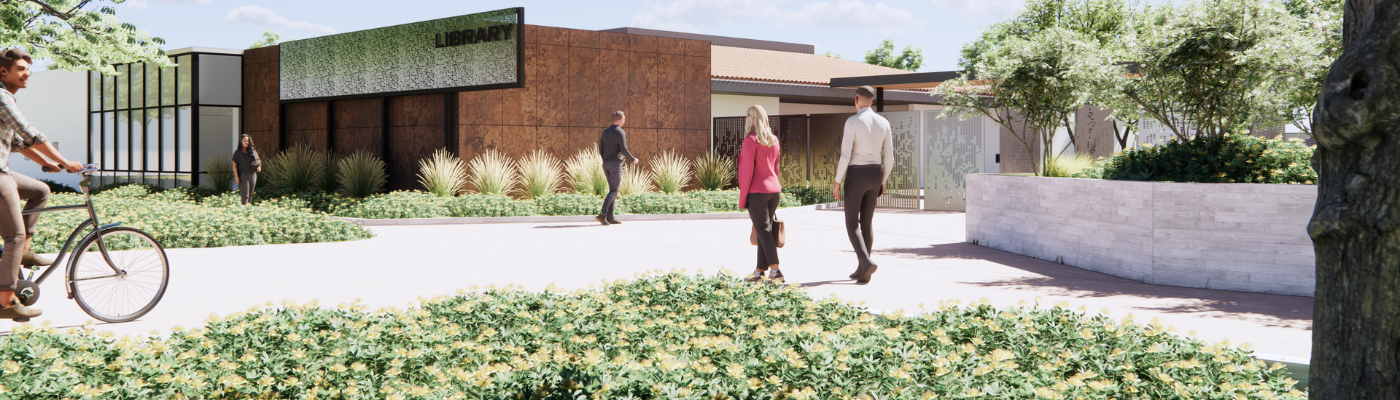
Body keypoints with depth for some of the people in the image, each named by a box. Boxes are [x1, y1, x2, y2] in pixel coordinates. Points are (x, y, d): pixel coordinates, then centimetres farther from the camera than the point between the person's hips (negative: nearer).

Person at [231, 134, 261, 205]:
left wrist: (259, 166, -3)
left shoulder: (253, 151, 10)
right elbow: (234, 165, -2)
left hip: (252, 175, 5)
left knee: (250, 195, 8)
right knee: (245, 195, -10)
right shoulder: (237, 153, -1)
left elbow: (258, 161, 20)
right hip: (243, 175, -4)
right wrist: (236, 176, -11)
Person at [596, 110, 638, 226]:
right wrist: (633, 159, -1)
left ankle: (610, 217, 7)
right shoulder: (620, 133, -11)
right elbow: (624, 150, -17)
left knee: (613, 190, 12)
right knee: (613, 191, -6)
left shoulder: (605, 132, 12)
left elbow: (600, 149, 15)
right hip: (616, 164, -8)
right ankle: (602, 215, -18)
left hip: (606, 164, 8)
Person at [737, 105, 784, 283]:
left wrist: (742, 199, -8)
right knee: (766, 230, 10)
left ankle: (775, 270, -13)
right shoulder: (774, 140, 9)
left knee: (763, 230, -6)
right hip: (774, 190, 7)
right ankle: (760, 271, 16)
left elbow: (747, 172, -14)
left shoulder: (750, 141, -12)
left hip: (757, 192, -7)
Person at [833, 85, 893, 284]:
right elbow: (889, 157, 7)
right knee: (866, 223, 14)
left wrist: (837, 182, -8)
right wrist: (883, 182, 19)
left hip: (856, 175, -6)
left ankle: (866, 262, -21)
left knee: (852, 224, 2)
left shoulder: (852, 122, -13)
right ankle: (862, 271, 14)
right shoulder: (884, 122, 5)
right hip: (875, 175, 6)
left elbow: (845, 155, -17)